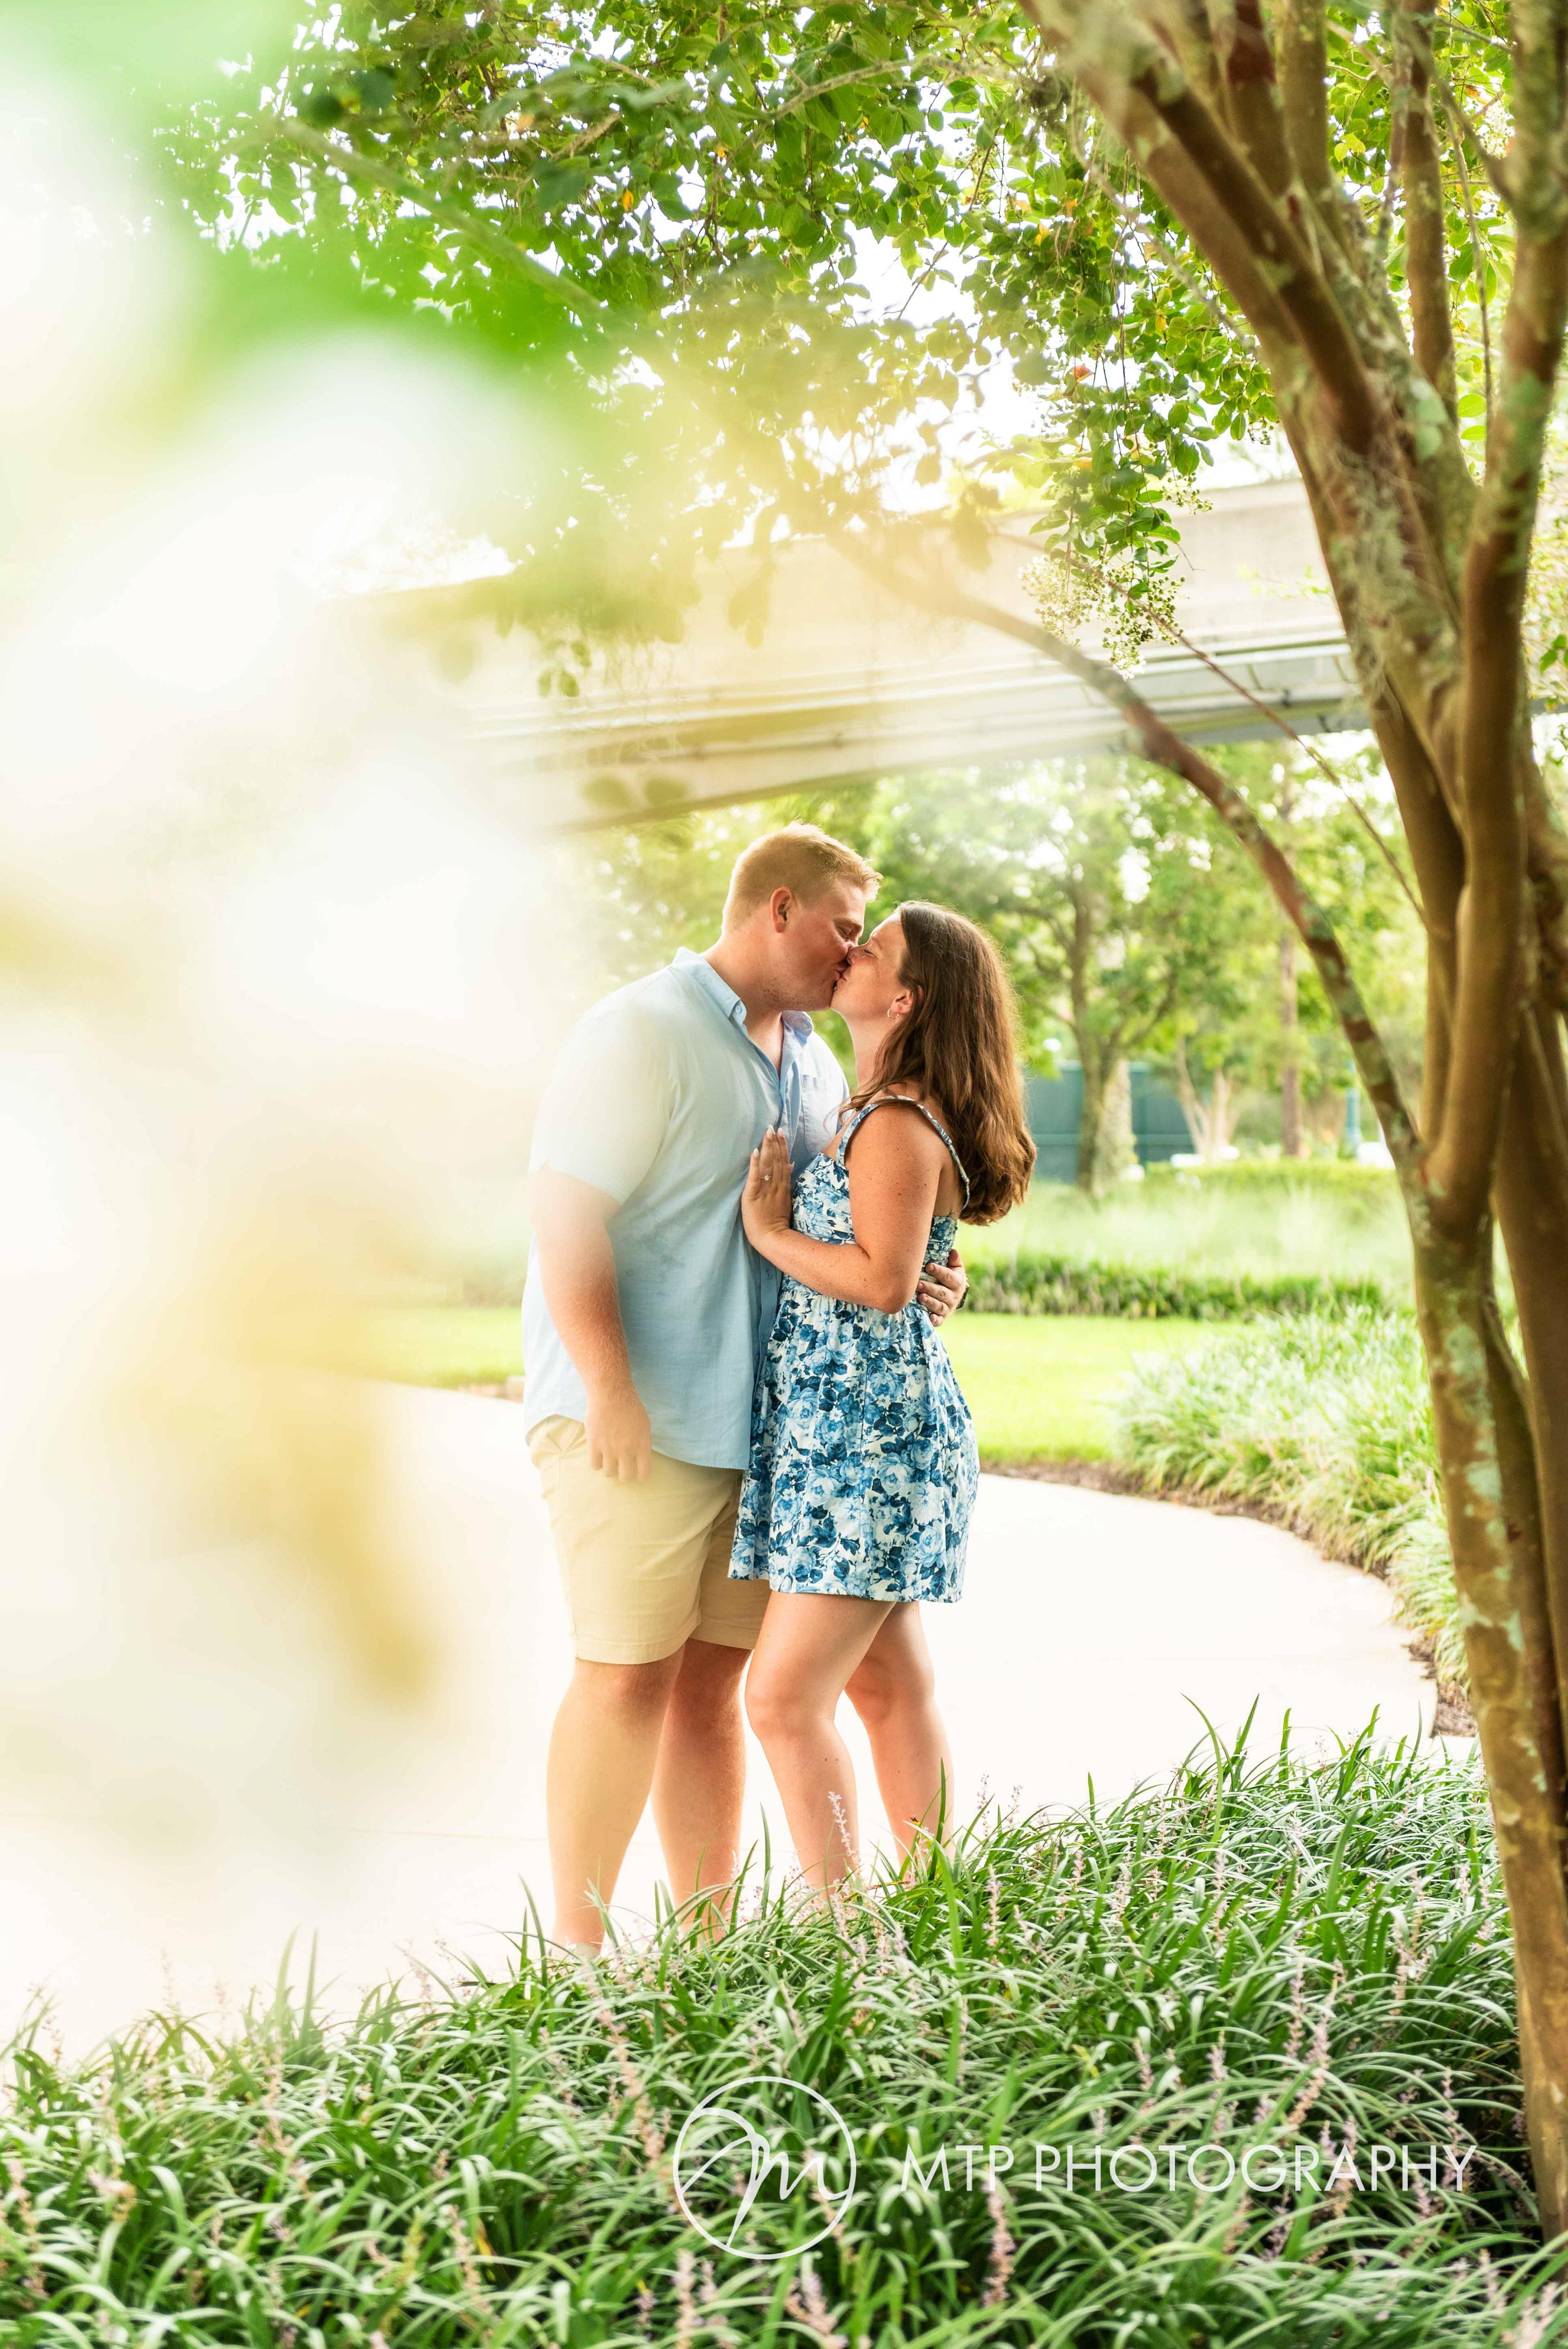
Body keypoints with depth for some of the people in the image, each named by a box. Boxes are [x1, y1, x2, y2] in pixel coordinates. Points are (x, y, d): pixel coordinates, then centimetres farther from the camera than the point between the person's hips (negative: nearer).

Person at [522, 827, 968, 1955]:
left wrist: (917, 1279, 4)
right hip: (636, 1419, -7)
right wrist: (609, 1389, -20)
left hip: (759, 1419, 8)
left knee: (716, 1677, 9)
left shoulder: (814, 1063, 17)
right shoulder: (643, 1035, -9)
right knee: (628, 1676, -6)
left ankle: (707, 1934, 17)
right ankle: (578, 1946, 4)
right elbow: (565, 1214, -16)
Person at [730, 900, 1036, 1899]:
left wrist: (771, 1232, -14)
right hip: (843, 1431, 10)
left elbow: (884, 1281, -25)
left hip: (868, 1438, -10)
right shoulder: (879, 1115, 14)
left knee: (786, 1696, -9)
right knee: (891, 1684, 15)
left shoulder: (898, 1126, -16)